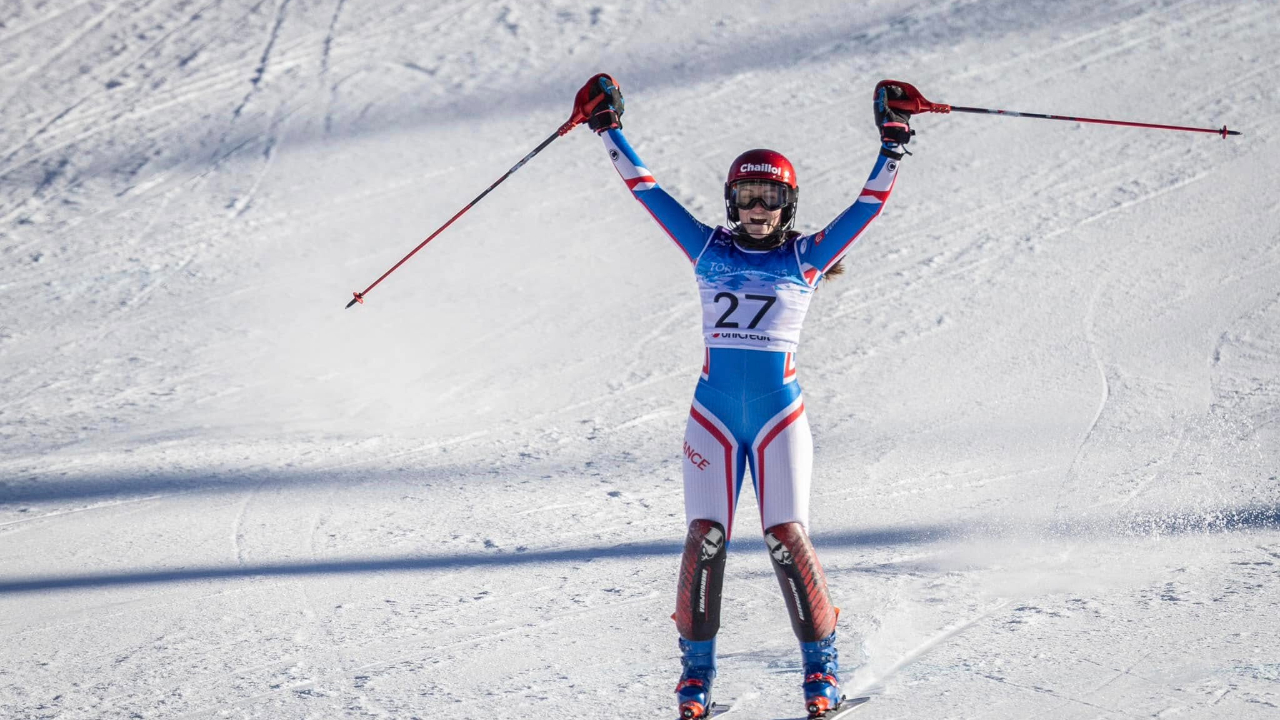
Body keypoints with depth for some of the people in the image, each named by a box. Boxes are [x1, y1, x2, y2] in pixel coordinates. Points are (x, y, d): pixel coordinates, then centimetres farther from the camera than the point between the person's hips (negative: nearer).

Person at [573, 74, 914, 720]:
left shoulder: (807, 257, 6)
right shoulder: (708, 250, 9)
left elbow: (870, 204, 3)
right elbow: (648, 190, 10)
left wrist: (892, 143, -5)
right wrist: (608, 131, 8)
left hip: (780, 413, -1)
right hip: (713, 412, 1)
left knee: (787, 537, -8)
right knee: (705, 537, -7)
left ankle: (821, 667, 2)